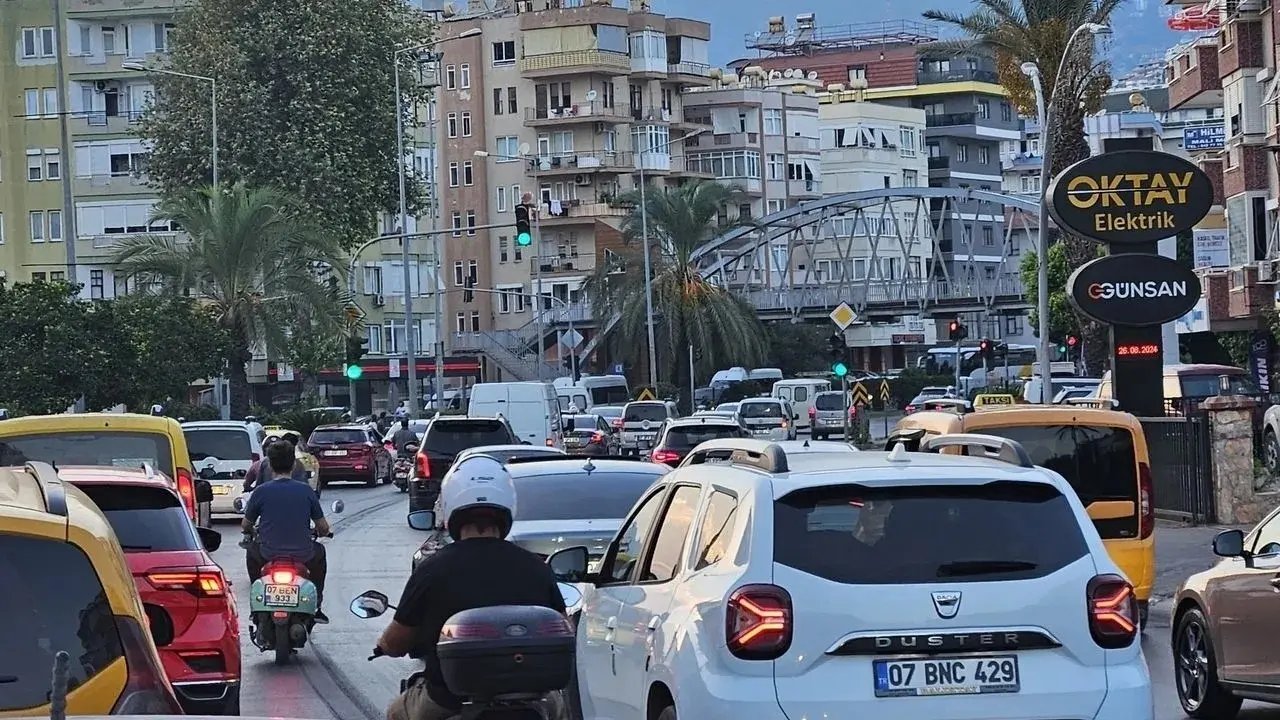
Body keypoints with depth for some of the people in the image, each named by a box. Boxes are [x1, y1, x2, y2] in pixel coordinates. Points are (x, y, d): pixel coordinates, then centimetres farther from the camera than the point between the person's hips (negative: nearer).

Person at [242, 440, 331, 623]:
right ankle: (316, 606, 29)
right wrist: (321, 532, 30)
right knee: (319, 551, 35)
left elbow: (246, 525, 9)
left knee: (251, 550, 33)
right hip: (302, 556, 0)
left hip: (269, 555, 0)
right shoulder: (306, 491, -2)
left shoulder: (261, 491, -5)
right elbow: (323, 528, 5)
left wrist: (250, 532, 34)